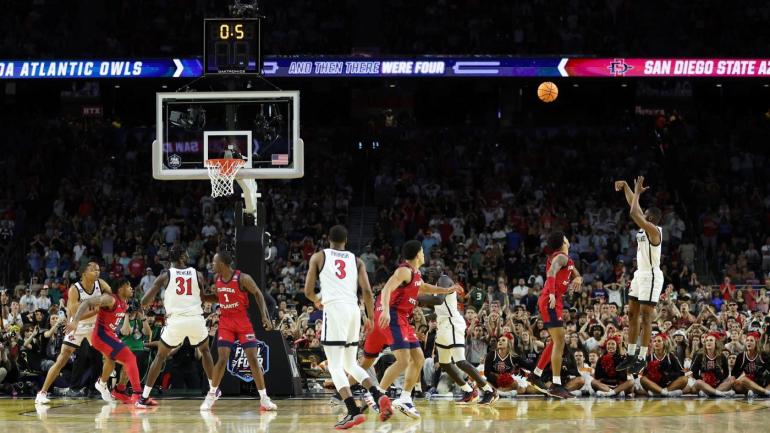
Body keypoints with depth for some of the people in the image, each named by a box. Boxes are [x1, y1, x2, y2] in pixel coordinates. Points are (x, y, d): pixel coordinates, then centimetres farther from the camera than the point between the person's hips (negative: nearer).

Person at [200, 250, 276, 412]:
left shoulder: (243, 278, -16)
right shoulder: (217, 279, 1)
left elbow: (258, 294, -8)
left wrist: (265, 316, -15)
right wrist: (203, 298, 7)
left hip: (243, 321, -3)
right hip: (225, 322, 3)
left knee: (253, 359, -6)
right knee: (222, 359, -7)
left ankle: (264, 398, -1)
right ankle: (211, 395, 7)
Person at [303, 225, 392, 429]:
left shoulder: (318, 257, 10)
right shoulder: (356, 261, 17)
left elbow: (308, 291, 8)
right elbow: (367, 291, 5)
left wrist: (316, 300, 30)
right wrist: (370, 318, 17)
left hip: (334, 309, -4)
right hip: (354, 309, 4)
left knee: (335, 366, -4)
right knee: (351, 364, 19)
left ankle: (354, 412, -20)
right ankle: (379, 397, -1)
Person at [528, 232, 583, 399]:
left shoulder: (567, 259, 20)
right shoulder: (561, 257, -11)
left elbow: (576, 274, 24)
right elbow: (551, 273, -28)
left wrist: (578, 278, -1)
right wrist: (552, 293, -41)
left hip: (554, 302, 10)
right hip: (550, 302, -10)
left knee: (556, 342, 20)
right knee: (559, 342, -12)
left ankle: (536, 375, 27)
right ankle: (556, 386, -16)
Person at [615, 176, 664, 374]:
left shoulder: (653, 230, -19)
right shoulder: (645, 227, 7)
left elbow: (634, 213, -29)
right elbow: (634, 206, 16)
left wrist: (638, 192, -19)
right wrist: (626, 187, 8)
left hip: (651, 276, -10)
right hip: (640, 274, 10)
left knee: (645, 317, -7)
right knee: (632, 315, 12)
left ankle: (642, 358, -4)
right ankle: (631, 355, 17)